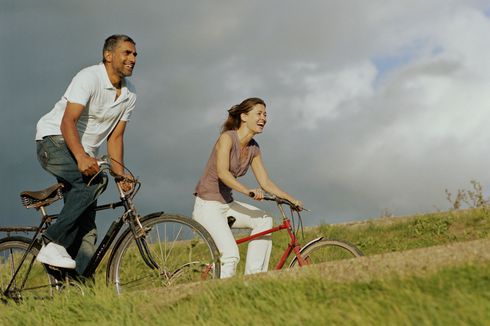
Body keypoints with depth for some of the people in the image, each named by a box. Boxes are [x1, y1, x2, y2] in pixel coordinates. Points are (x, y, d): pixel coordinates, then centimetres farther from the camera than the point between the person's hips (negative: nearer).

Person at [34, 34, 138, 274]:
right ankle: (53, 244, -32)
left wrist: (121, 175, -7)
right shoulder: (89, 78, -17)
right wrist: (81, 157, -42)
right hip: (55, 142, -7)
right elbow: (68, 122, -27)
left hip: (85, 155, 7)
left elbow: (115, 137, 7)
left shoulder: (129, 95, 6)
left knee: (87, 229, -4)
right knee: (96, 180, -33)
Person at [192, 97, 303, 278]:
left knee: (264, 220, -11)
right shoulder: (227, 138, -16)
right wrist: (247, 191, -43)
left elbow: (265, 182, 9)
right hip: (208, 205, -8)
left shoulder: (254, 148, 7)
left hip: (227, 204, 8)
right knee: (231, 255, -23)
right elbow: (222, 173, -29)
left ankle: (253, 276, -6)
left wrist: (291, 199, -3)